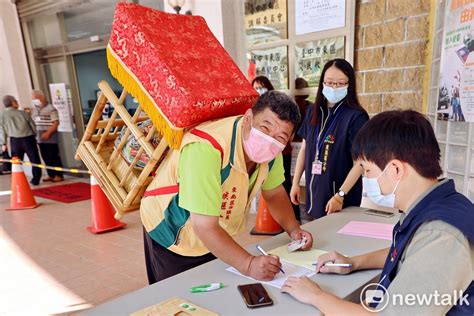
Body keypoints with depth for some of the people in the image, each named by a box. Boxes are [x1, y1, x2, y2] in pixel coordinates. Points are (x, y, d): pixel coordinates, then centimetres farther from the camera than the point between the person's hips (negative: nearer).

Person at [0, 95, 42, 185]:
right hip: (28, 139, -1)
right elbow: (33, 126, 7)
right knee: (34, 160, 9)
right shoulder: (23, 113, 3)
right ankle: (36, 179, 10)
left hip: (15, 140, 1)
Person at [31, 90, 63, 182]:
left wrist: (48, 133, -20)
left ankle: (59, 175, 4)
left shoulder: (50, 108, -8)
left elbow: (56, 123, -14)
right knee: (46, 157, 8)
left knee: (54, 156, -3)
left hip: (50, 136, -7)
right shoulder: (34, 110, 13)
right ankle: (51, 175, 16)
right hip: (40, 137, 7)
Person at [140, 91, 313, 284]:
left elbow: (275, 193, 2)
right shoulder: (207, 149, -37)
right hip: (173, 237, -6)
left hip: (216, 238, 6)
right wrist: (248, 265, -40)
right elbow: (205, 227, -36)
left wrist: (293, 230, -10)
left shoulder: (271, 147, -13)